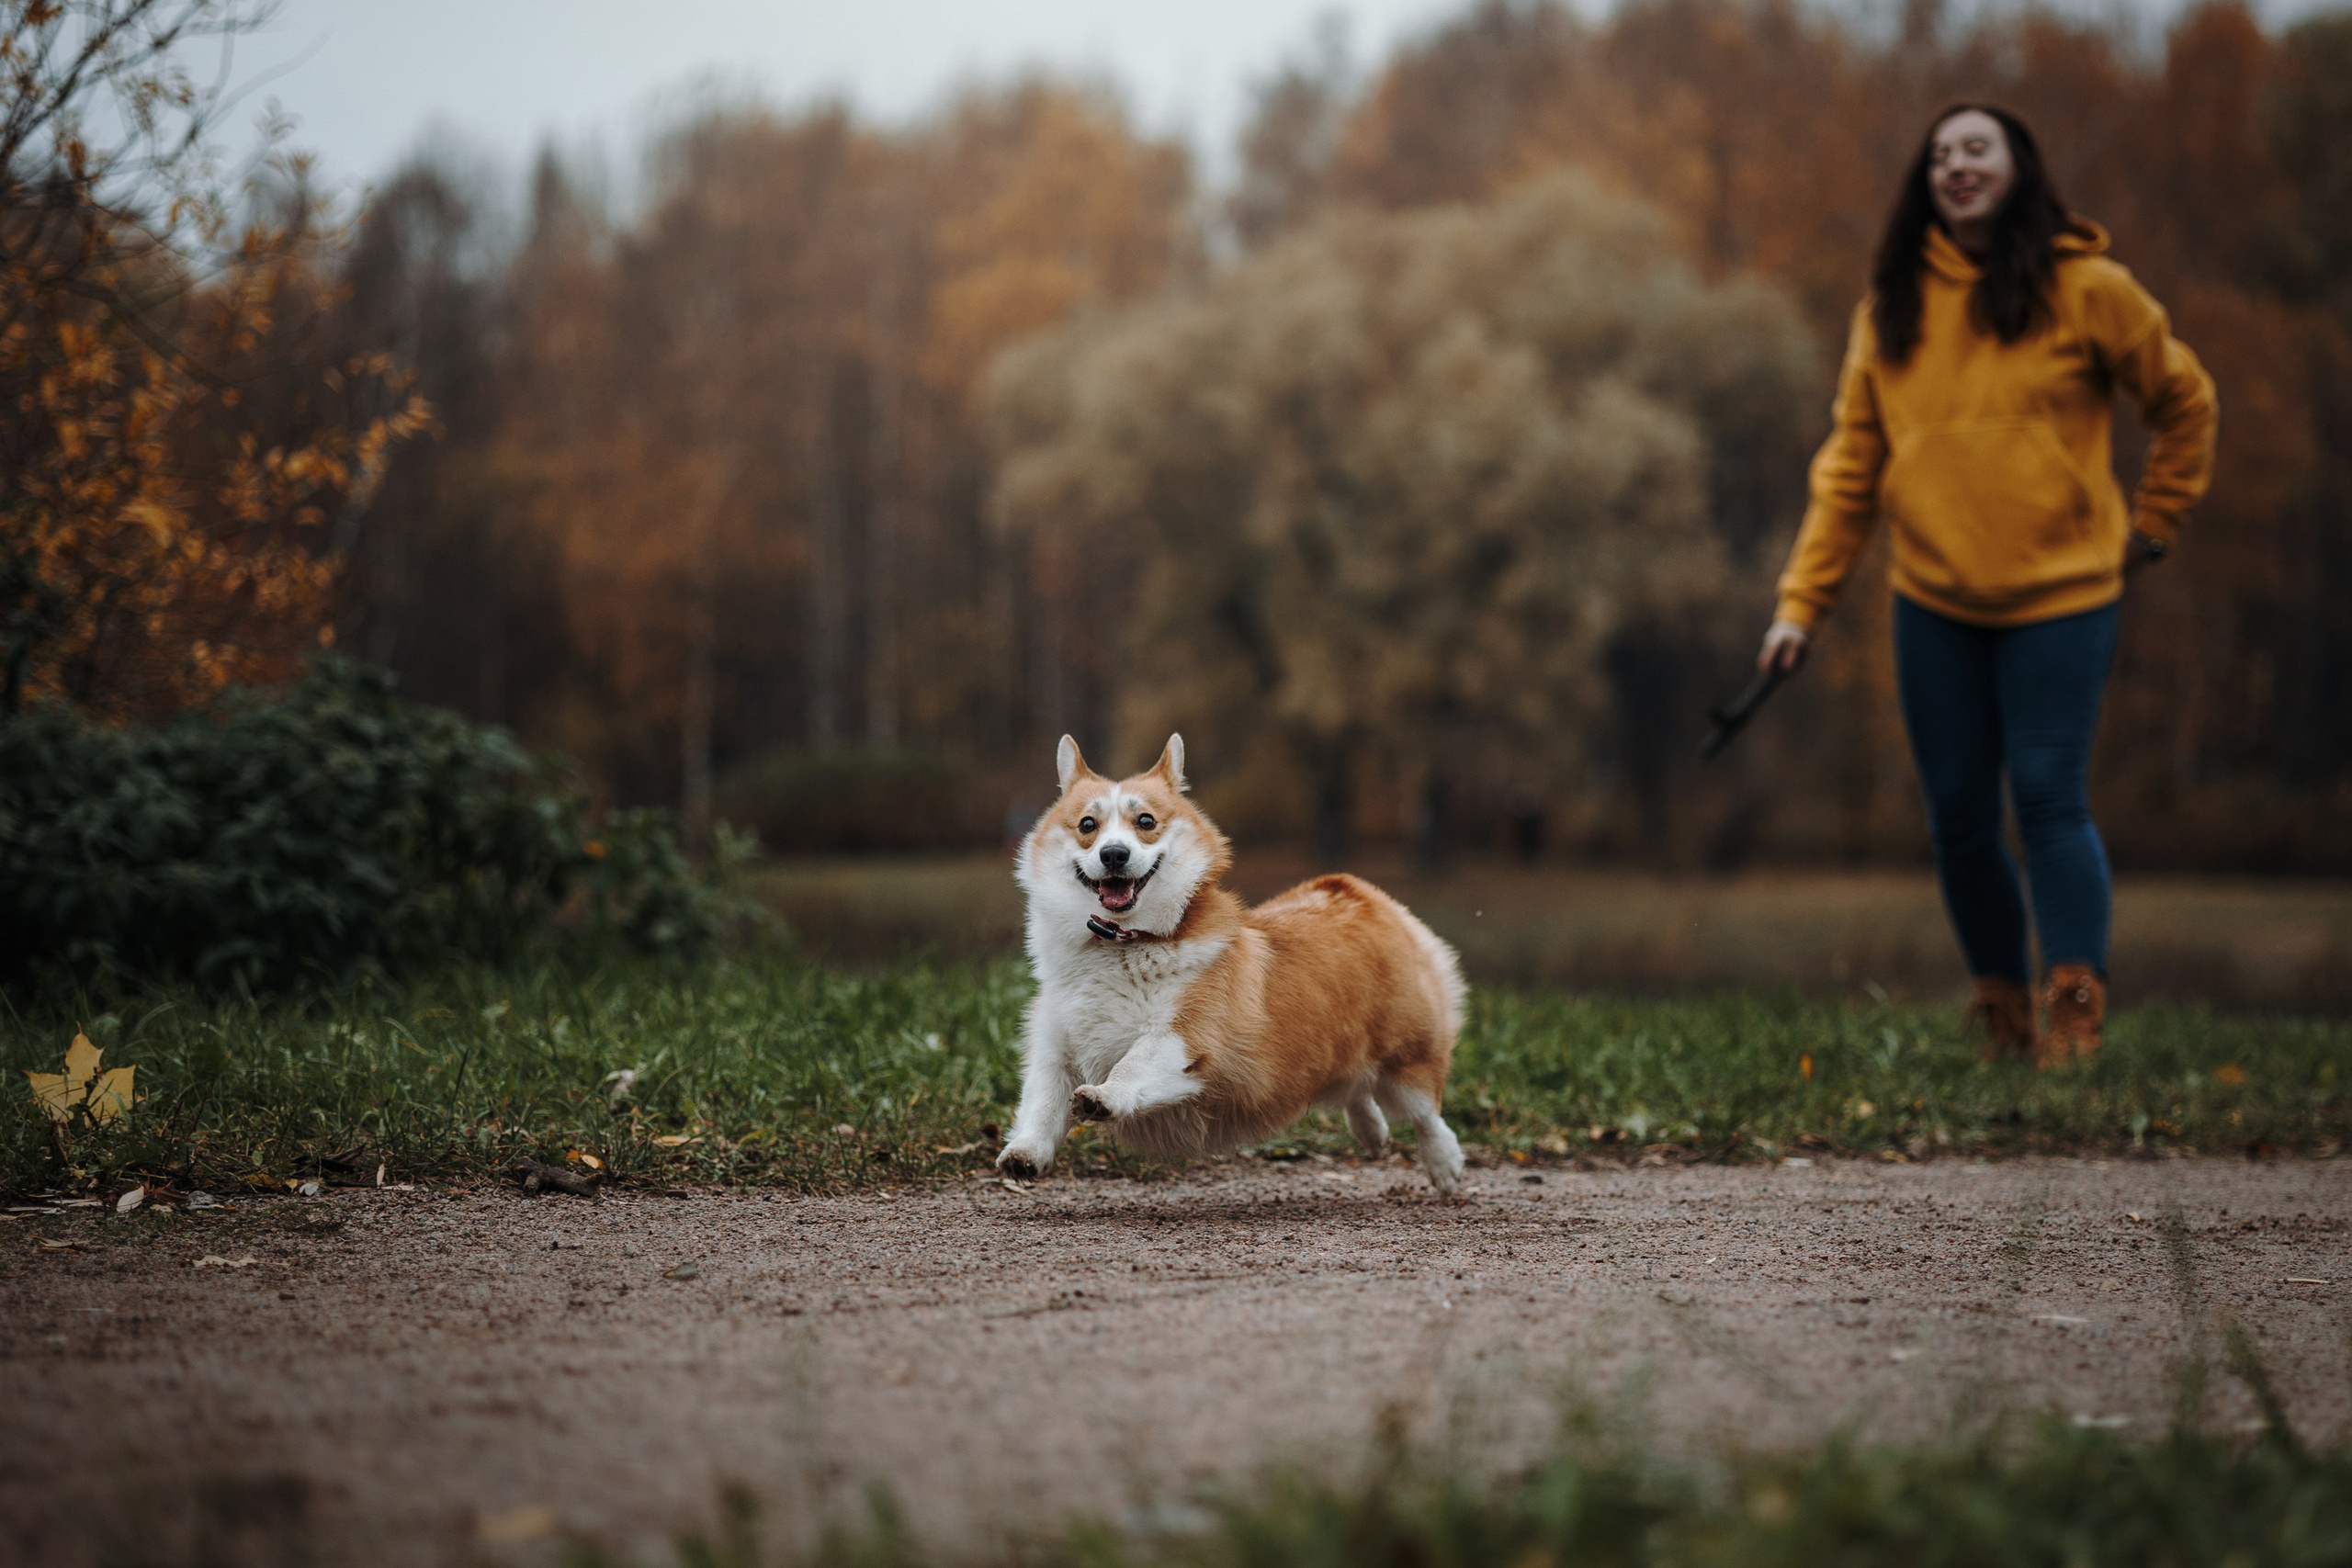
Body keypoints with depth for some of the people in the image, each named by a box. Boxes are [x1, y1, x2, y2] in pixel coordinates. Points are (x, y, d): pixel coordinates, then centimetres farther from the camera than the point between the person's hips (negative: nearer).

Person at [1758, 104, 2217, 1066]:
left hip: (2059, 598, -3)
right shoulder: (1892, 305, 5)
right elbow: (1848, 464, 4)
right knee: (1958, 817, 5)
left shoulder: (2083, 289, -4)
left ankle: (2074, 1017, -11)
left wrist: (2152, 525, 9)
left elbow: (2184, 402, 8)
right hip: (1934, 603, 4)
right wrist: (1802, 601, -1)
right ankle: (2000, 1013, 18)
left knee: (2049, 799, -11)